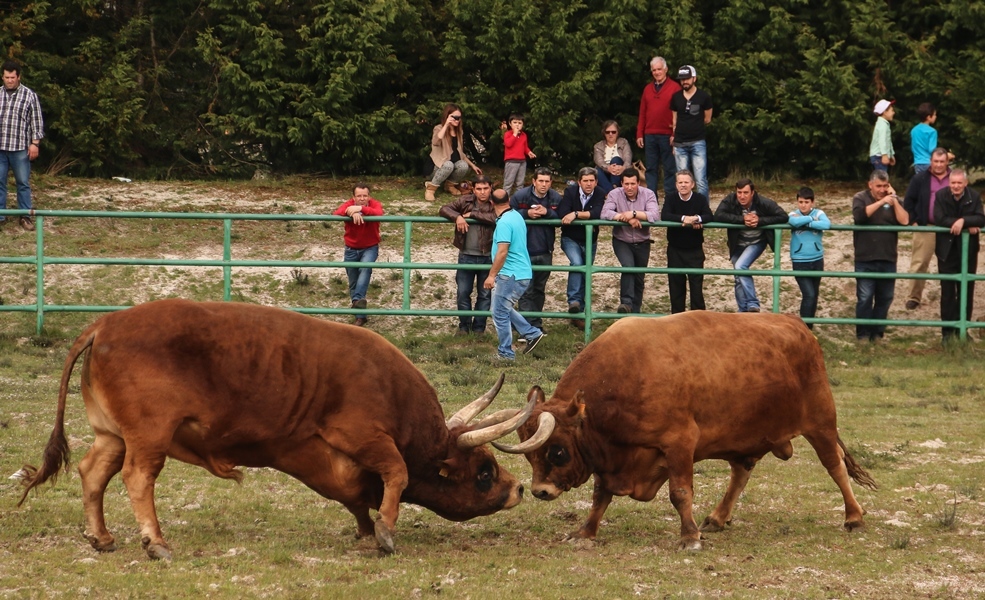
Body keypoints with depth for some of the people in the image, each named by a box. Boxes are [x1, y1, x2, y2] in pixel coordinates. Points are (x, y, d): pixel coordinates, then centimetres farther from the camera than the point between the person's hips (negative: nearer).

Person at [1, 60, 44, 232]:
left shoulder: (29, 95, -1)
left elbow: (37, 121, 0)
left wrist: (35, 143, -6)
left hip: (20, 148, -2)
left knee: (23, 183, 4)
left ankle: (25, 216, 11)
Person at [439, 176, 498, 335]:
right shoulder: (465, 201, 2)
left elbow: (495, 218, -25)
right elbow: (444, 209, -1)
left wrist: (472, 214, -20)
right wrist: (457, 216, -21)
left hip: (487, 257, -2)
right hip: (466, 256, 2)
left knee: (484, 294, 7)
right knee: (463, 293, 6)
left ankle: (479, 327, 18)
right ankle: (464, 326, 19)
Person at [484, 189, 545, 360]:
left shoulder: (504, 222, -18)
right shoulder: (516, 216, 11)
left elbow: (502, 252, -24)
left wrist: (492, 275, -20)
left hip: (511, 275, -10)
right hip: (523, 273, 10)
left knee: (500, 313, -2)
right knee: (503, 308, 22)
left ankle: (506, 353, 3)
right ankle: (532, 333, 19)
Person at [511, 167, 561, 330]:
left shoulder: (556, 199, -1)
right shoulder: (520, 196, -9)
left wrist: (548, 212, -20)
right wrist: (527, 213, -19)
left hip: (545, 252, 4)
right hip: (525, 251, -4)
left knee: (540, 289, 16)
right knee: (526, 291, -6)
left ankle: (537, 325, 27)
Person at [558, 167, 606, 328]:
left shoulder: (599, 194, -10)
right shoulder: (570, 192, -12)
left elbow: (598, 214, -26)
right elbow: (562, 214, -24)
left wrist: (576, 214, -29)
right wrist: (586, 216, -23)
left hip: (589, 241, 2)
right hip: (570, 238, -2)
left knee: (585, 276, 8)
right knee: (576, 263, -30)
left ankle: (578, 314, 17)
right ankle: (573, 301, -29)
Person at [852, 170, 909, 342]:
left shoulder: (894, 200, 10)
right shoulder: (861, 198, 3)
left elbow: (905, 221, -4)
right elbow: (859, 215, -18)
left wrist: (894, 200, -9)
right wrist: (881, 202, -18)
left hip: (888, 259, 3)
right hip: (865, 259, -3)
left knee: (885, 298, 7)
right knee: (865, 298, -6)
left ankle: (877, 333, 17)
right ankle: (863, 334, 3)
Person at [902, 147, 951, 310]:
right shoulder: (920, 179, 0)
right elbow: (909, 201, 2)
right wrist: (912, 221, -7)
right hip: (925, 227, -2)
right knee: (919, 263, -1)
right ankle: (914, 297, 6)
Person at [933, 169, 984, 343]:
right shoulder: (941, 195, -7)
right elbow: (939, 219, -18)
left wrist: (963, 221, -30)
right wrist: (968, 225, -20)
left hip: (968, 251, 1)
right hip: (947, 250, -1)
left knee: (966, 291, 7)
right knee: (947, 292, 2)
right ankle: (947, 331, 8)